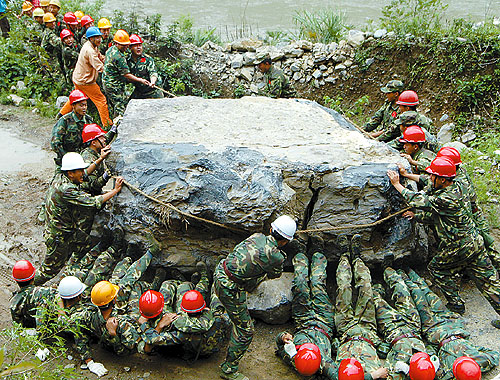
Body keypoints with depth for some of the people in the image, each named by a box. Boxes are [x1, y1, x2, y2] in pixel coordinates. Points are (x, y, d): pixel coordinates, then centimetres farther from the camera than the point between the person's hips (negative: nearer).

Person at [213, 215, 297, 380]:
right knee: (245, 330, 5)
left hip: (219, 273, 8)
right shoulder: (276, 256, -16)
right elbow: (275, 274, 5)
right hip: (230, 289, -8)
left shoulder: (257, 236, 1)